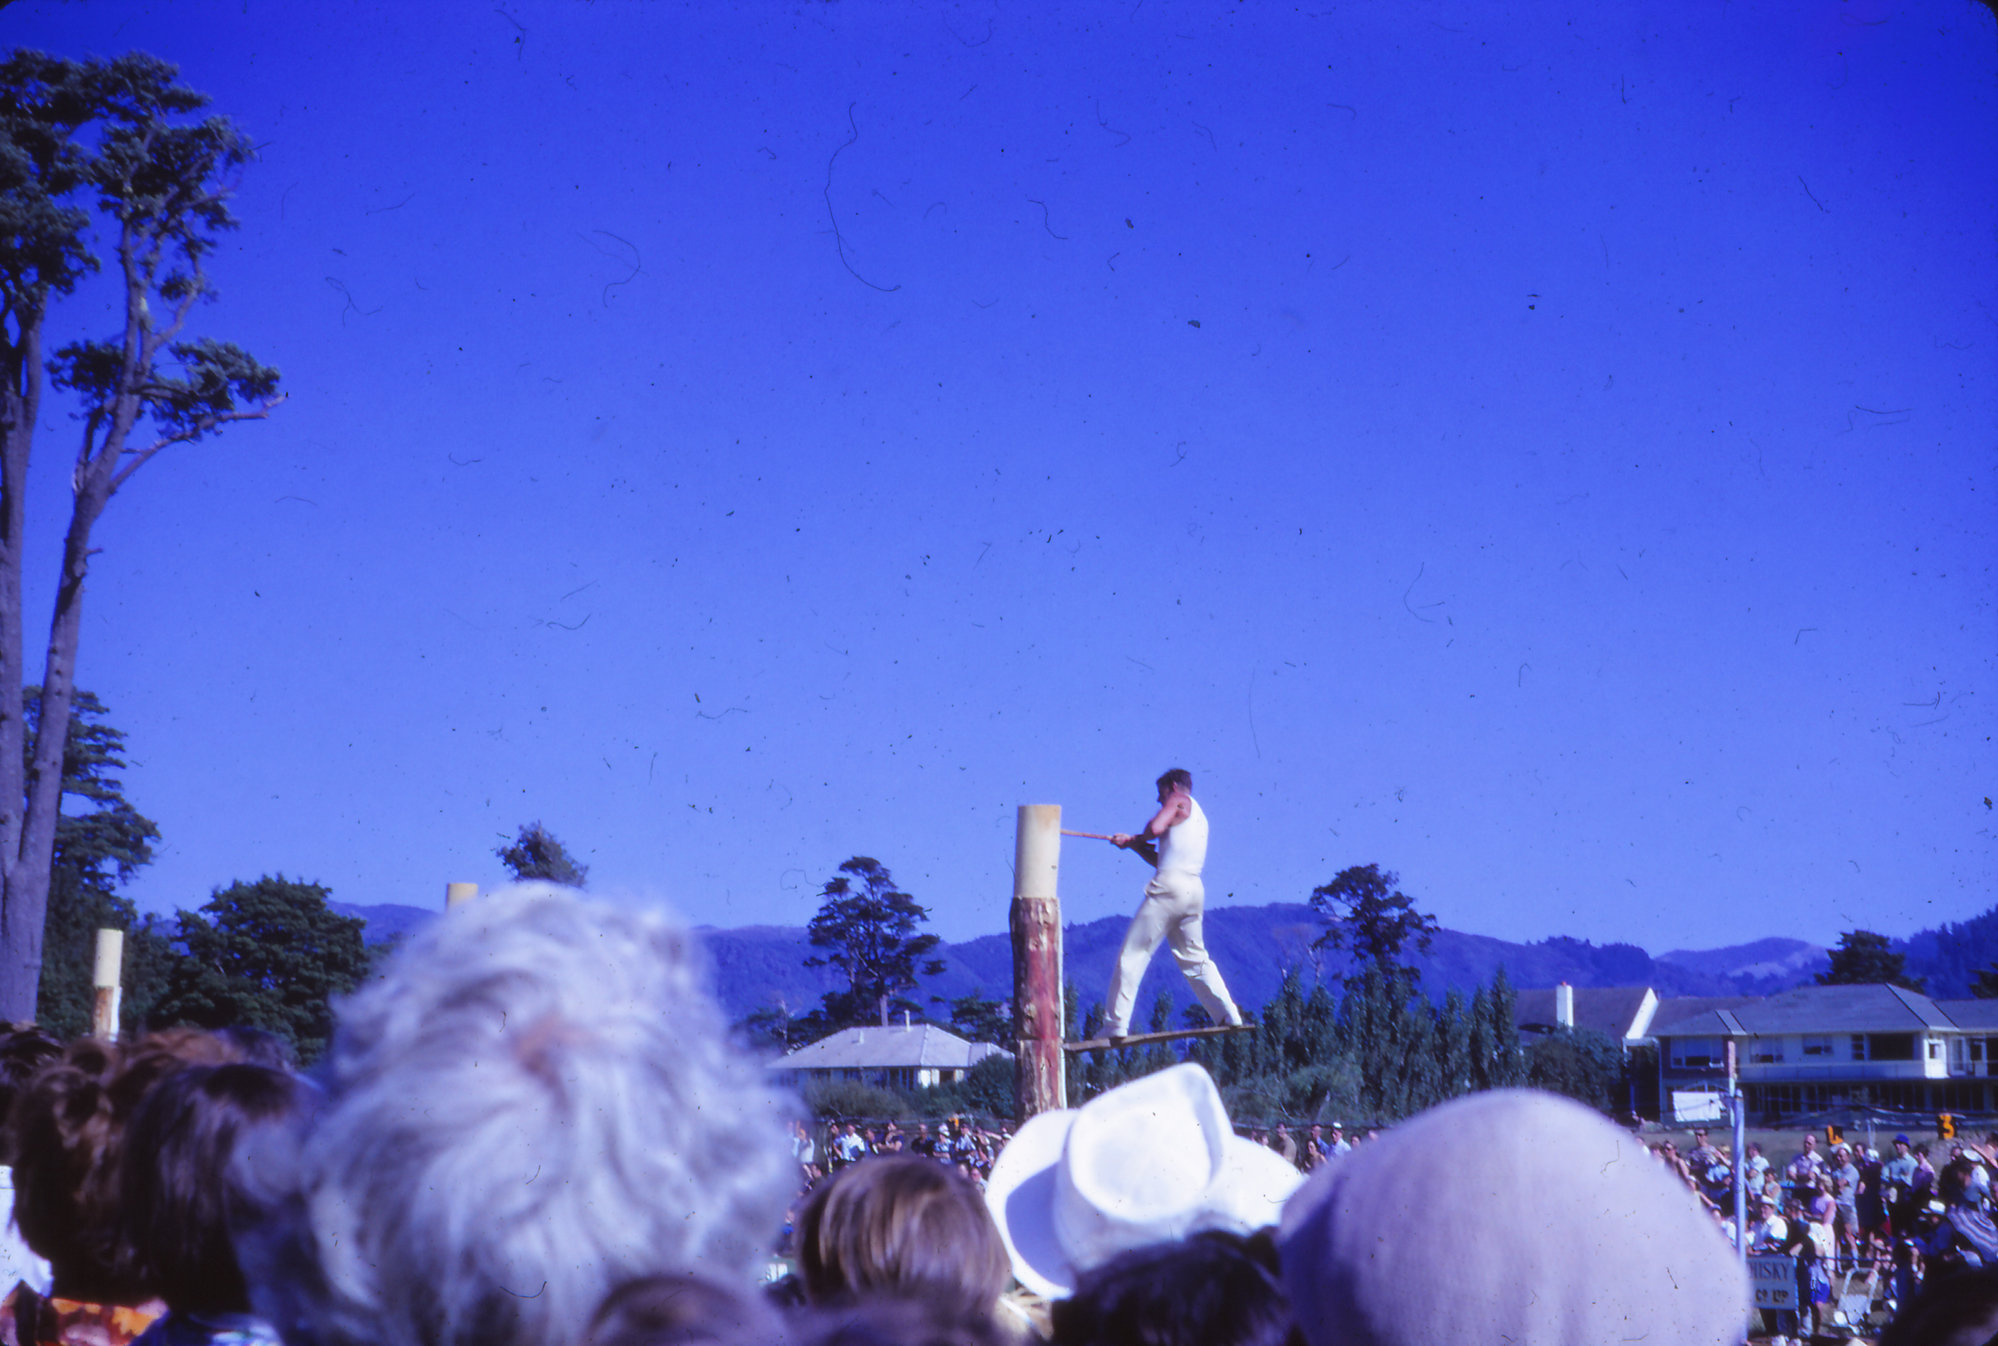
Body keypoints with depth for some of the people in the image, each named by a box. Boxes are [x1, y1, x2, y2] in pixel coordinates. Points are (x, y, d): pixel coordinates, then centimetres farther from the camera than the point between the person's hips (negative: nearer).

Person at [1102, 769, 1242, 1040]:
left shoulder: (1179, 800, 5)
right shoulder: (1199, 817, 29)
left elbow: (1155, 828, -14)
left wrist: (1135, 840, 6)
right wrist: (1134, 845, 21)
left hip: (1170, 885, -8)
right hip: (1195, 891, 8)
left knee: (1133, 955, -6)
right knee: (1195, 958, 18)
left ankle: (1116, 1026, -9)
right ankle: (1230, 1016, 10)